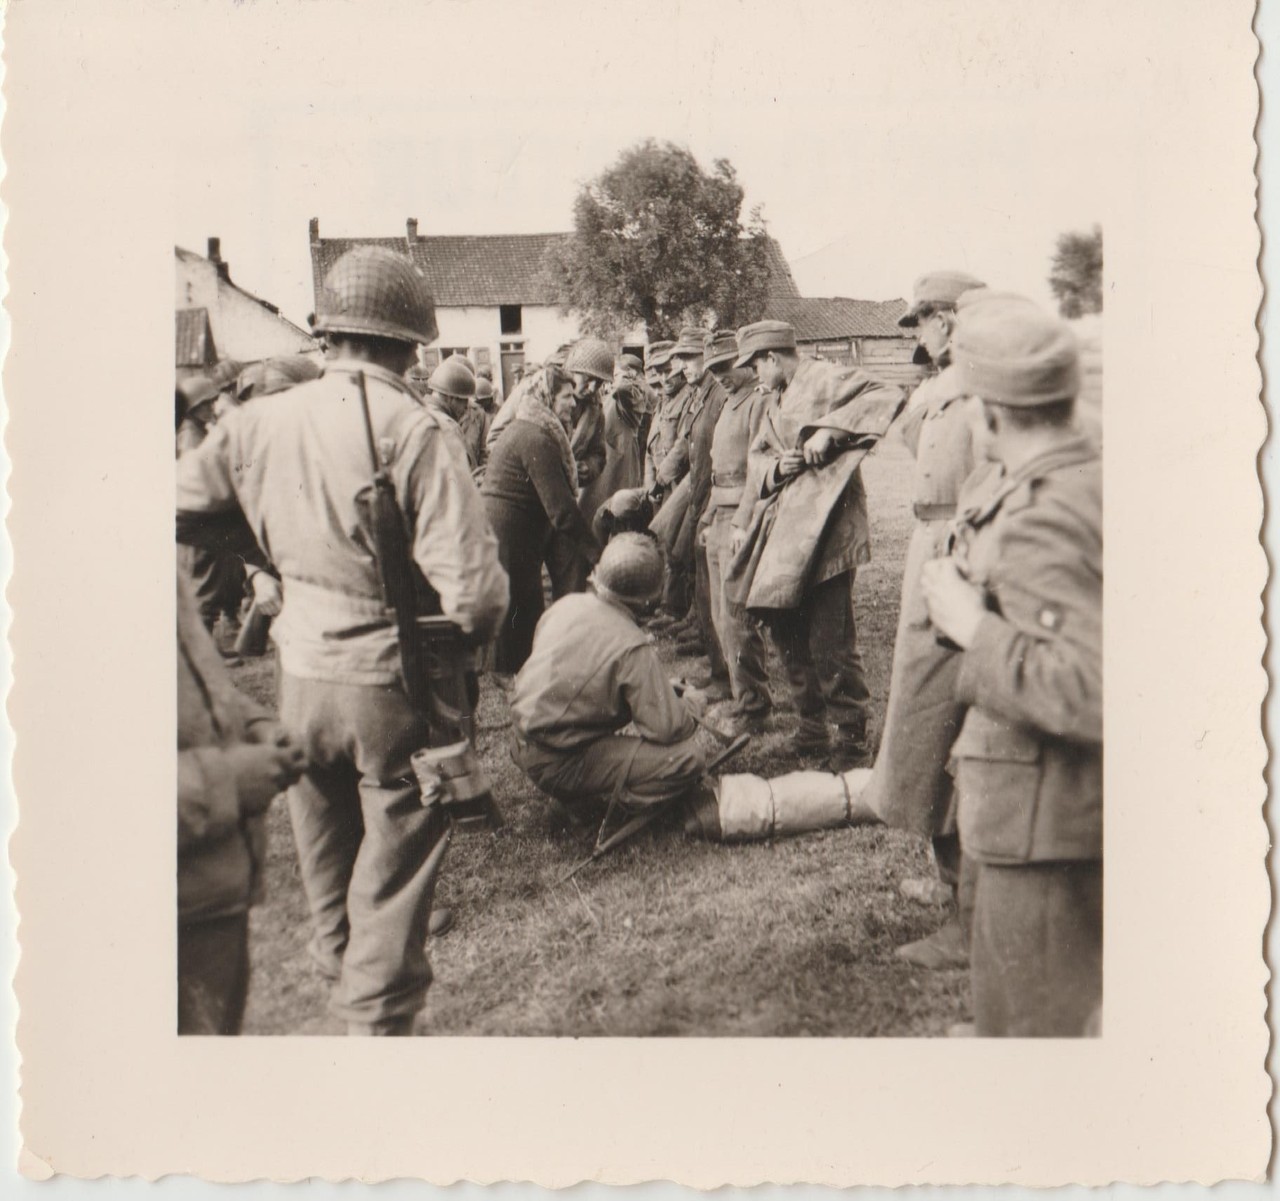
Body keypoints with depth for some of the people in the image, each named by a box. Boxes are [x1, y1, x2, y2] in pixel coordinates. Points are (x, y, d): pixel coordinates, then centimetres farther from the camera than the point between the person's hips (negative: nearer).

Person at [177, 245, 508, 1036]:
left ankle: (349, 998, 44)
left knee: (329, 872, 24)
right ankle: (382, 1023, 23)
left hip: (301, 679, 5)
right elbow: (474, 591, -23)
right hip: (395, 684, -5)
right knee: (392, 882, 12)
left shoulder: (260, 423, -3)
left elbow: (181, 505, 10)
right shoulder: (419, 432, -17)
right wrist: (465, 641, -2)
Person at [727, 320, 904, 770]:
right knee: (786, 633, 14)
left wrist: (830, 430, -25)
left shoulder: (827, 379, -5)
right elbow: (756, 457, 18)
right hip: (782, 530, 9)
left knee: (830, 644, -8)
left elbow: (886, 398, -19)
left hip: (825, 526, -9)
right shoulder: (776, 403, 22)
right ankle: (811, 730, 28)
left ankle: (852, 738, 7)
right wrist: (776, 466, -4)